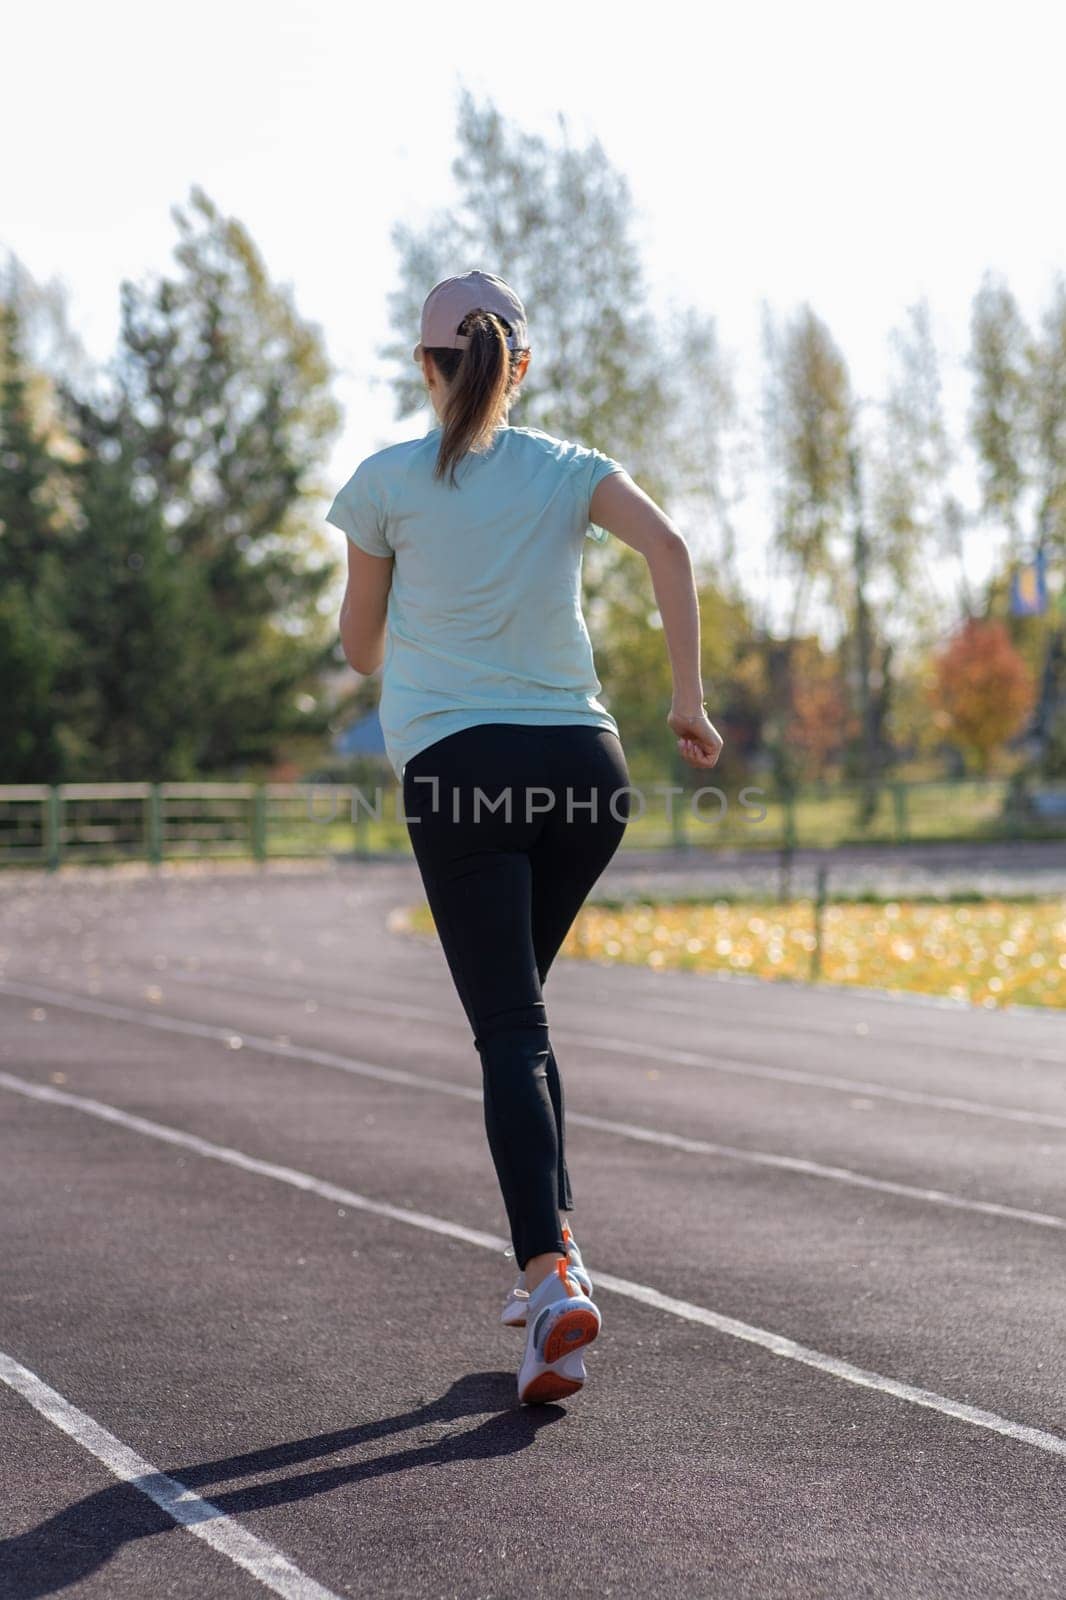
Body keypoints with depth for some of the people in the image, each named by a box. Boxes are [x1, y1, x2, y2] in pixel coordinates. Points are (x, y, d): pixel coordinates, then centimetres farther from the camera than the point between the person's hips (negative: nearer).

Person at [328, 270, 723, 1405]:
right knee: (516, 1003, 20)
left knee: (509, 1027, -7)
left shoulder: (389, 480, 5)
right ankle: (546, 1248, 15)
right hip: (583, 759, 3)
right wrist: (688, 702, -6)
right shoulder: (570, 469, 10)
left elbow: (360, 646, 13)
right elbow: (667, 547, -8)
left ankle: (554, 1272, -25)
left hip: (456, 768, -3)